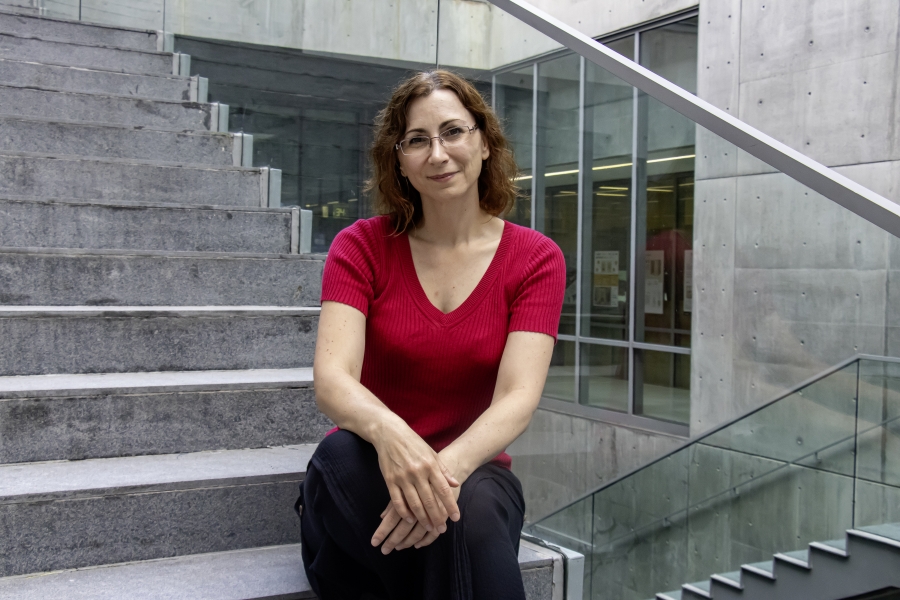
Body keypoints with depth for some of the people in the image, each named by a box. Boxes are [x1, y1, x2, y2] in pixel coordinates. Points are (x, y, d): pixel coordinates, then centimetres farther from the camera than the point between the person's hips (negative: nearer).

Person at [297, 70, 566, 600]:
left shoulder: (536, 259, -2)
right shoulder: (362, 247, -2)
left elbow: (518, 397, -15)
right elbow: (330, 379, -17)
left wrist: (449, 466, -37)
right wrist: (387, 433, -41)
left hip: (474, 474, 0)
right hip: (362, 486, 1)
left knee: (471, 507, -37)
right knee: (342, 453, -36)